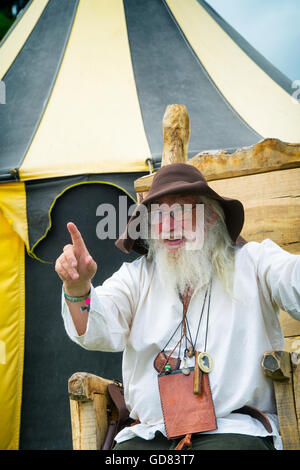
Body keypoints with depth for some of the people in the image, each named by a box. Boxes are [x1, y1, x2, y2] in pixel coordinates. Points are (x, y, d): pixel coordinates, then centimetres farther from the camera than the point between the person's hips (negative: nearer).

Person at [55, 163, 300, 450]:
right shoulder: (137, 275, 15)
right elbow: (98, 331, -1)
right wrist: (78, 287, -22)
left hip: (233, 427, -2)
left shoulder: (253, 261, 10)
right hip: (148, 434, 3)